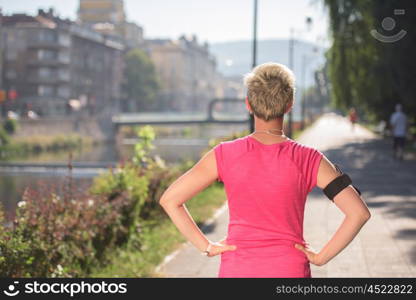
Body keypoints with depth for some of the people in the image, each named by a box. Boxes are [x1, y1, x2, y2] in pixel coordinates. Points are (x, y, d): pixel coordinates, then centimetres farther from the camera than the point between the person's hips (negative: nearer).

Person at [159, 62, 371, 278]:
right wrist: (321, 257, -5)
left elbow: (169, 199, -7)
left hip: (236, 270, 1)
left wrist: (207, 247, -2)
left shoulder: (225, 155, -8)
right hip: (290, 271, 0)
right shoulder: (308, 160, -10)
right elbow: (359, 212, -14)